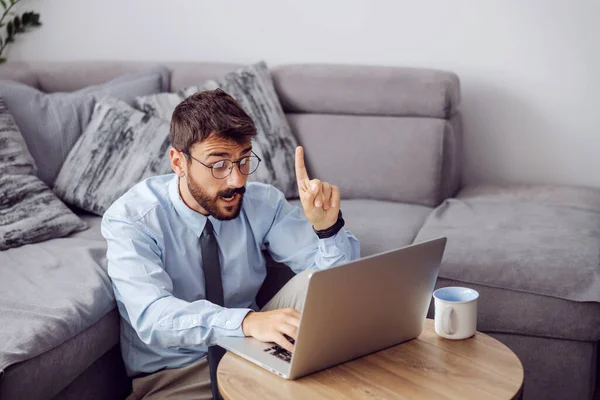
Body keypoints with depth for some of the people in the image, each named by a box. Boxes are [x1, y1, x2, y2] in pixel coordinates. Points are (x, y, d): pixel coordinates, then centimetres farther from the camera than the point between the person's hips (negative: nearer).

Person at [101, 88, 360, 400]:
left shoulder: (262, 202, -5)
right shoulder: (130, 219, -16)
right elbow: (153, 316, -32)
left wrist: (326, 227, -29)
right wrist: (248, 321, -48)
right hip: (172, 375, -3)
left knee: (319, 281, -19)